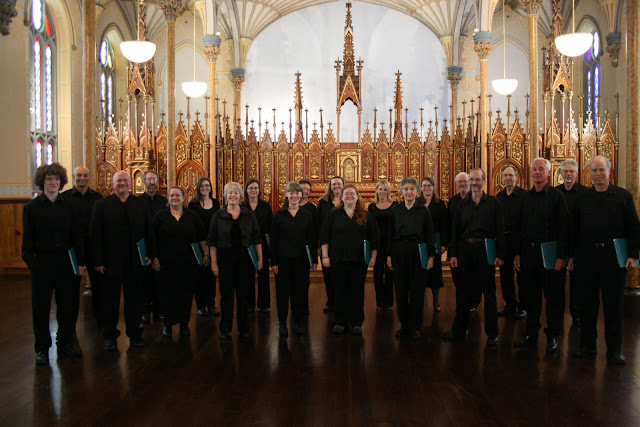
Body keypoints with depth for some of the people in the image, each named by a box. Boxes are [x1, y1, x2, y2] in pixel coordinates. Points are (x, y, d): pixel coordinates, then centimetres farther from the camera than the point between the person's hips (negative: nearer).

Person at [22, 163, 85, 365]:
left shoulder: (67, 206, 5)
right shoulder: (32, 207, -1)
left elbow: (76, 235, 6)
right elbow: (28, 238, -1)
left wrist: (80, 261, 2)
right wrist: (29, 261, -10)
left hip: (65, 262, 3)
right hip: (42, 263, -2)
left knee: (66, 304, 11)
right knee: (41, 307, 5)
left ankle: (65, 343, 25)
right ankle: (42, 348, 18)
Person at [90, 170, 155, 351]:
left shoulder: (140, 204, 7)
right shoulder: (102, 204, 1)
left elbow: (148, 231, 7)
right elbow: (95, 234, -4)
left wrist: (150, 254, 0)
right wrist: (98, 261, -10)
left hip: (135, 261, 2)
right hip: (111, 261, -2)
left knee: (135, 300, 10)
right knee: (110, 300, 8)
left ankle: (135, 334, 24)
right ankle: (110, 336, 21)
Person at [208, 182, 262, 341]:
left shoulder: (248, 214, 3)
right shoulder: (218, 215, 1)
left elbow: (257, 238, 5)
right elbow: (212, 241, 1)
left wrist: (260, 258, 0)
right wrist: (213, 263, -5)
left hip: (245, 259, 1)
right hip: (225, 259, -1)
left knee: (243, 294, 6)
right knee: (226, 294, 4)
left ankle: (243, 329, 18)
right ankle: (225, 329, 16)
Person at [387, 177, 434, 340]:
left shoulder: (423, 211, 2)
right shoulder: (395, 210, 7)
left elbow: (430, 235, 3)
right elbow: (390, 234, 9)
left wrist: (431, 257, -3)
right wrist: (389, 255, 4)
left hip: (418, 253, -1)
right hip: (399, 253, 2)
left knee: (417, 290, 1)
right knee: (401, 290, 5)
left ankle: (415, 327, 12)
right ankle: (404, 325, 17)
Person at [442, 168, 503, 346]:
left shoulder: (493, 203, 2)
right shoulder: (462, 204, 11)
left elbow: (500, 231, -2)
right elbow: (455, 231, 11)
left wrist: (500, 254, -9)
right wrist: (452, 254, 4)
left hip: (485, 250, -3)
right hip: (465, 250, 3)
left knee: (489, 292, 3)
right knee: (463, 291, 10)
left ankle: (492, 333, 13)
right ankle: (459, 329, 21)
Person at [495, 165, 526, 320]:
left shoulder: (524, 195, -8)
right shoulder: (499, 196, 10)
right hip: (503, 239, 6)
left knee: (521, 274, 2)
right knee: (505, 274, 11)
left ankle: (522, 307, 13)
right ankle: (510, 305, 23)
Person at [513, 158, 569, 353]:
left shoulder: (556, 196, -4)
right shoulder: (526, 196, 11)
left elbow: (563, 227, -8)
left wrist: (562, 256, -14)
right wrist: (517, 253, 8)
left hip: (549, 253, -4)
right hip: (528, 252, 5)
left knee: (553, 296, 3)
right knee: (531, 295, 11)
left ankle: (553, 337, 15)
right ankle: (531, 334, 21)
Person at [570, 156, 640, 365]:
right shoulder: (582, 199, 9)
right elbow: (574, 230, 11)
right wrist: (572, 255, 7)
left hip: (614, 258, -2)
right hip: (586, 257, 2)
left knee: (614, 304, 3)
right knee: (587, 303, 7)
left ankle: (614, 349, 13)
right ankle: (587, 344, 19)